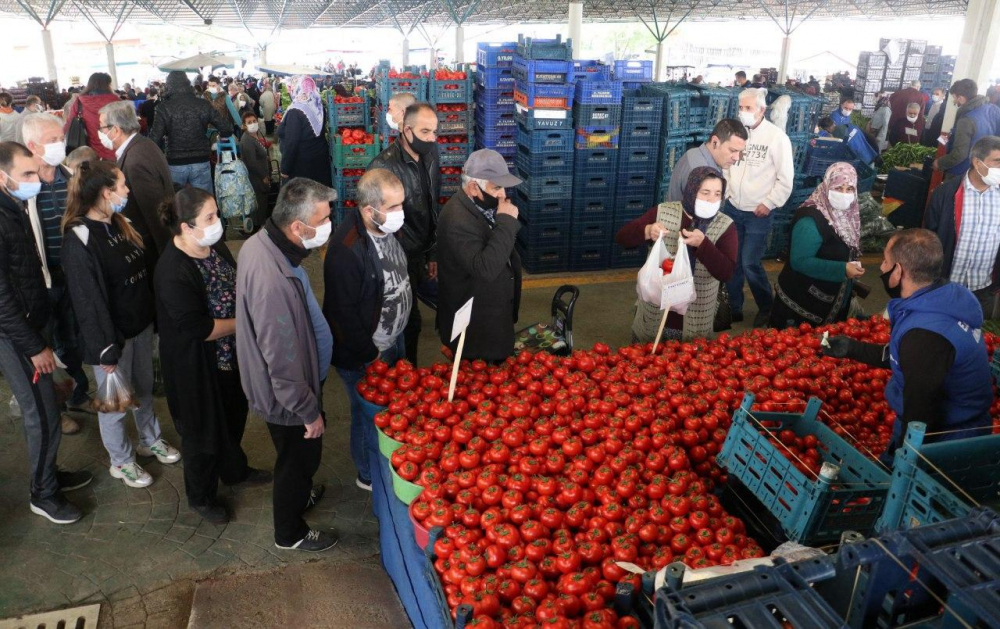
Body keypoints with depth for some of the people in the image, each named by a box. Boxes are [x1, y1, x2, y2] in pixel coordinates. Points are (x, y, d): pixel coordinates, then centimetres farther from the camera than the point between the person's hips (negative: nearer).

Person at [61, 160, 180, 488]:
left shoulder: (119, 224, 2)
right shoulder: (80, 240, -23)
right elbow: (88, 301, -21)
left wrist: (152, 314, 13)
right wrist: (106, 349, -18)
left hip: (140, 323, 8)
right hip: (113, 334, -7)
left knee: (144, 388, 23)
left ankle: (150, 440, 45)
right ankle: (121, 461, 31)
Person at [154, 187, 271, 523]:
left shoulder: (215, 245, -6)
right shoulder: (173, 271, -31)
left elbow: (237, 285, 11)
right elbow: (197, 327, -29)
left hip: (230, 354, 8)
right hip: (197, 365, -8)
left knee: (233, 416, 27)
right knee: (204, 429, 13)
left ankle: (234, 470, 53)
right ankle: (201, 496, 38)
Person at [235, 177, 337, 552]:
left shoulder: (262, 241, -8)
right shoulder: (273, 280, -40)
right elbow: (282, 362, -31)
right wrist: (310, 412, -17)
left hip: (292, 382, 8)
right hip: (287, 395, -8)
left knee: (300, 455, 31)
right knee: (301, 455, 17)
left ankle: (299, 493, 59)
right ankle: (290, 533, 41)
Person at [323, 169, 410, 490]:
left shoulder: (388, 229, -4)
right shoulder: (347, 251, -33)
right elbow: (343, 314, -28)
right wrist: (371, 357, -19)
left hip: (393, 339, 8)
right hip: (364, 355, -8)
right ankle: (369, 475, 39)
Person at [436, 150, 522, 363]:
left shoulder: (483, 205, 2)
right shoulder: (457, 219, -29)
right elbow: (485, 268, -38)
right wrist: (506, 222, -35)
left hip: (493, 317, 9)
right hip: (475, 327, -9)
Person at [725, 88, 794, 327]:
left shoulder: (777, 137, -11)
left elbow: (786, 177, -8)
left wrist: (769, 203, -10)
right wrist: (726, 193, 5)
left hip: (758, 213, -4)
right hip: (732, 208, 4)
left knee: (750, 263, -6)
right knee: (731, 261, 8)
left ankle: (766, 307, 18)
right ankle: (734, 308, 25)